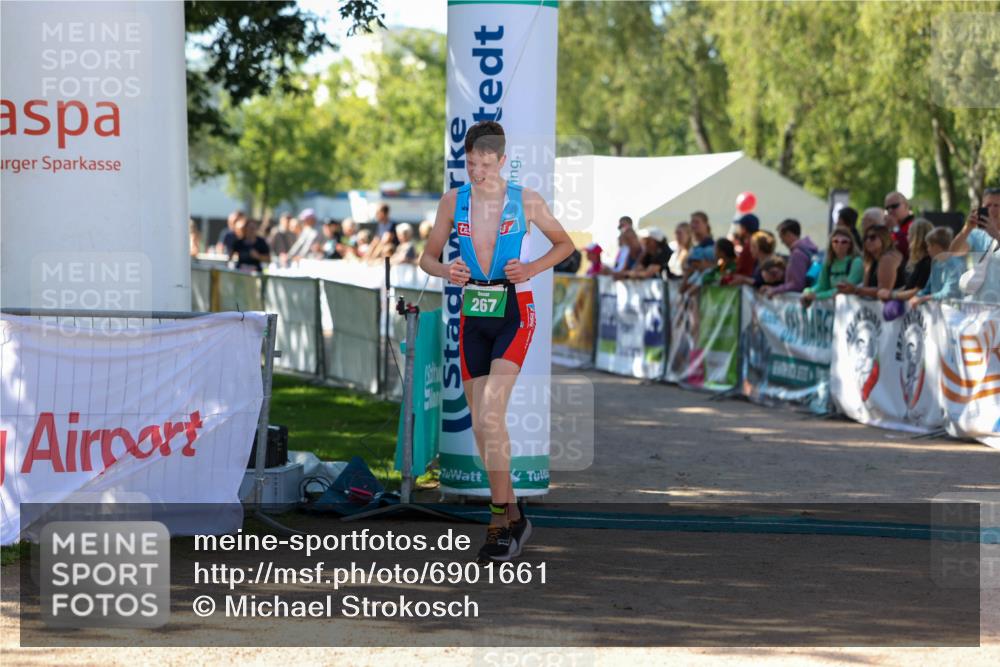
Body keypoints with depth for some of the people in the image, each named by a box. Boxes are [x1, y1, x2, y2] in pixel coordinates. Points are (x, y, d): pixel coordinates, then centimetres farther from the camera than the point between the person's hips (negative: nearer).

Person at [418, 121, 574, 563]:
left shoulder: (526, 202, -4)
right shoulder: (453, 202, 4)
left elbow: (564, 244, 9)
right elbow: (428, 255, 13)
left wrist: (534, 268, -10)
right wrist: (445, 271, -10)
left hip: (513, 313, -4)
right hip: (473, 314, 4)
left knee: (490, 413, -20)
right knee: (480, 425, 5)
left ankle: (500, 517, -12)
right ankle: (511, 516, 17)